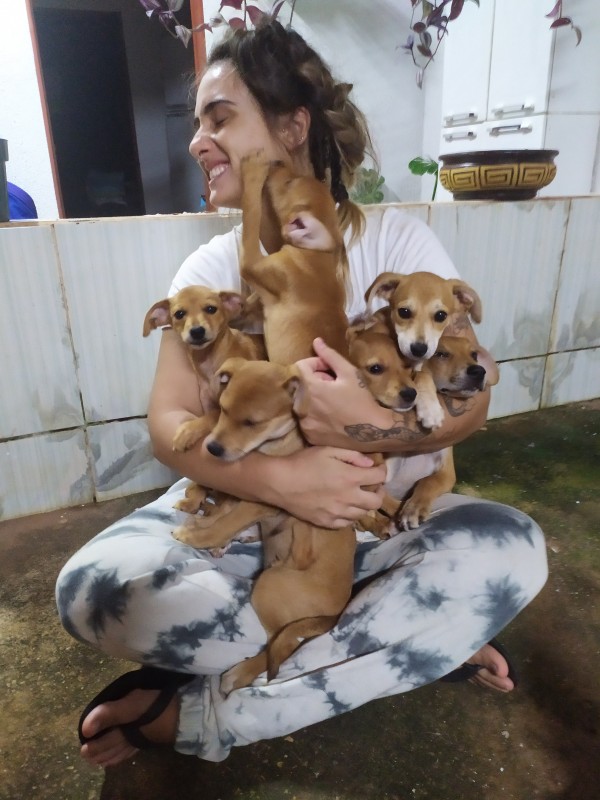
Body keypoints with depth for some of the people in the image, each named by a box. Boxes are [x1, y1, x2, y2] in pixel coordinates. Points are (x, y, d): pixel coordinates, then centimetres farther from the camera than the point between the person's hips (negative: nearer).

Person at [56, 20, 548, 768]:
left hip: (381, 511, 0)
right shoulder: (210, 268, -1)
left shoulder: (397, 240, -6)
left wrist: (375, 430, -31)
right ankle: (419, 644, -12)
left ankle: (202, 714, -19)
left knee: (511, 547, -28)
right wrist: (278, 478, -29)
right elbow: (169, 422, -10)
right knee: (91, 590, -24)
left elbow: (469, 398, -9)